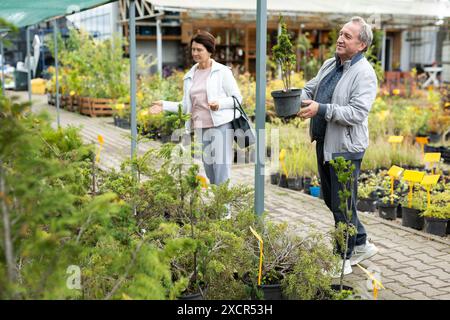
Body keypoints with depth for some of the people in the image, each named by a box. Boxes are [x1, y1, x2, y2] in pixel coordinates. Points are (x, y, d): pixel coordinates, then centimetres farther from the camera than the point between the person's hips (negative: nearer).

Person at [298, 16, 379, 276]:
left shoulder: (364, 73, -15)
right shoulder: (330, 64, 10)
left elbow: (357, 113, -25)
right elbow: (311, 88, 21)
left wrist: (321, 109, -29)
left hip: (345, 148, -9)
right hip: (324, 143, 9)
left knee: (342, 205, 1)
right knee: (330, 199, 19)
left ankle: (344, 259, 17)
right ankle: (362, 244, 35)